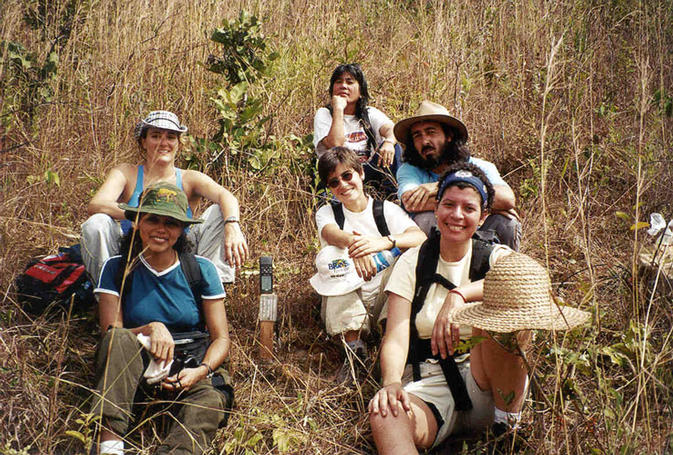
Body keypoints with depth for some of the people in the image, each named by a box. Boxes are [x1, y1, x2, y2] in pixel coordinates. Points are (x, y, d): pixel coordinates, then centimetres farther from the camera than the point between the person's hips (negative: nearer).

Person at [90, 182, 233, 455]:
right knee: (120, 339, -32)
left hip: (192, 369, 0)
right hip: (137, 368, 1)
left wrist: (202, 371, -19)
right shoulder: (117, 269, 3)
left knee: (211, 401, -34)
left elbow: (221, 338, 2)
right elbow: (111, 334, -2)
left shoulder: (201, 269, 2)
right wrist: (151, 329, -22)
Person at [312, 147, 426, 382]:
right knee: (337, 256, -25)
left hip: (384, 301, 0)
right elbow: (330, 232, -21)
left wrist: (384, 242, -39)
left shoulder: (387, 210, 1)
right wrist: (353, 242, -46)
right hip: (344, 306, 0)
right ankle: (354, 348, -24)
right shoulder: (327, 212, 4)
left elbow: (421, 238, -18)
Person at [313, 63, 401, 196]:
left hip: (369, 173, 3)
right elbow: (335, 144, -16)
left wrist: (389, 142, -33)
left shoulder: (370, 113, 13)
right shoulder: (324, 114, 3)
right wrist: (338, 109, -13)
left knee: (393, 148, -19)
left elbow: (391, 129, -9)